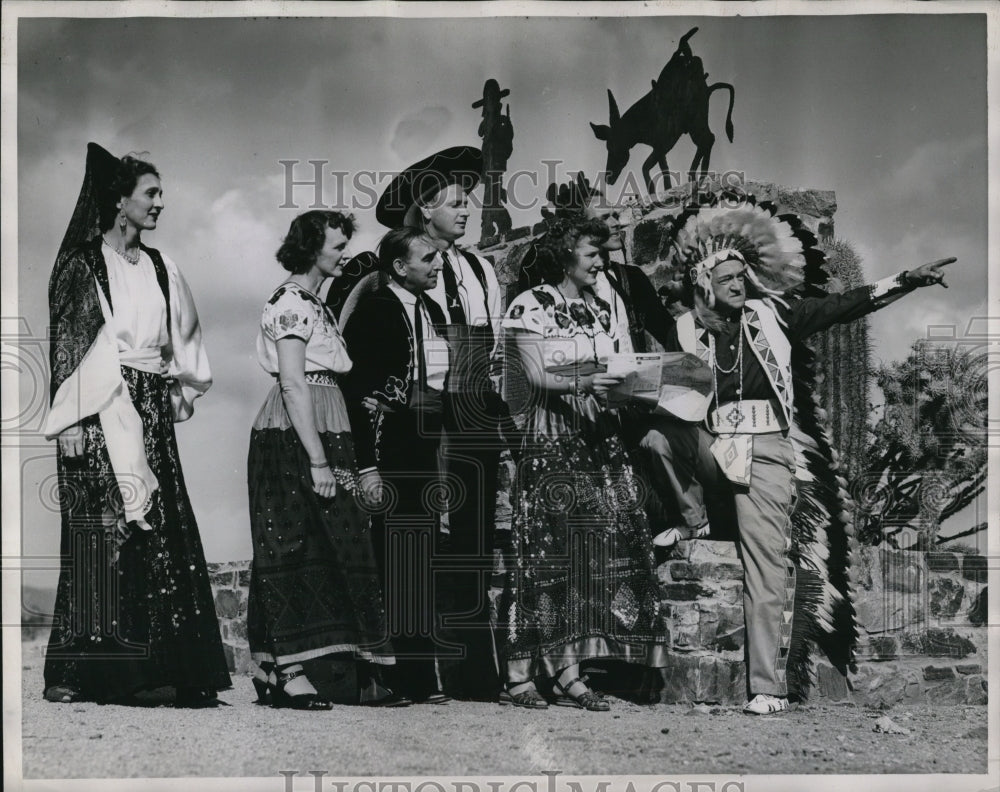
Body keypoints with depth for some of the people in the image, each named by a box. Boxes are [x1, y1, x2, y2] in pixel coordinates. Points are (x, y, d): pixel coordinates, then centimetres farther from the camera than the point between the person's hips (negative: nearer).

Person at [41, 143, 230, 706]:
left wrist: (180, 391, 12)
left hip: (151, 417, 5)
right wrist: (71, 419, -13)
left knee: (162, 530, 0)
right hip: (101, 416, -5)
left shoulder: (160, 269, 15)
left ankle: (184, 674, 2)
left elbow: (185, 342, 23)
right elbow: (66, 344, -7)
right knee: (100, 536, -6)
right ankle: (75, 671, 0)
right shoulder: (82, 265, -2)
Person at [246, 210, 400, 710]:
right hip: (292, 441, -9)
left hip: (322, 435, 9)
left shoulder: (314, 304, 20)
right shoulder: (290, 303, -9)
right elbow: (293, 383, -17)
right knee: (296, 550, -8)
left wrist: (348, 459, 16)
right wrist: (318, 460, -21)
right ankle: (287, 673, -4)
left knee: (333, 551, 5)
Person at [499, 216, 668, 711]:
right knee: (542, 549, -8)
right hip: (551, 442, -6)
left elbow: (625, 371, 12)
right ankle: (520, 672, -4)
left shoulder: (605, 310, 16)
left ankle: (566, 672, 2)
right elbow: (535, 374, -11)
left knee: (592, 552, -1)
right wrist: (583, 382, -26)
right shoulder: (531, 306, -1)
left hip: (600, 442, 6)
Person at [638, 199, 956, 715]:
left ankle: (768, 688, -5)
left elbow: (842, 307, 3)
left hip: (765, 451, -1)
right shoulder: (685, 331, 7)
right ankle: (694, 520, -6)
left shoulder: (772, 314, 7)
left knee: (768, 567, -7)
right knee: (657, 437, -29)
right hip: (710, 445, 1)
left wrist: (907, 281, -4)